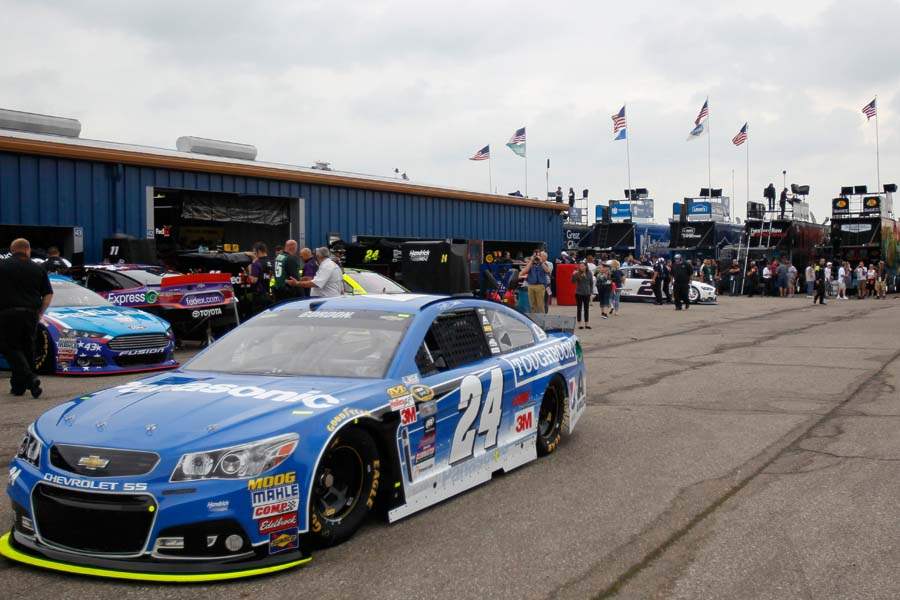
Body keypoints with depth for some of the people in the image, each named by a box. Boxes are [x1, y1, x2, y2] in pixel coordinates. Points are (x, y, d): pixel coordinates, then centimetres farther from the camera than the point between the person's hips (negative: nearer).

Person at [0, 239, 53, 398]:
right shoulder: (38, 269, 8)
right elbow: (48, 295, 7)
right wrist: (39, 313, 17)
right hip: (30, 314, 3)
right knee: (26, 348, 12)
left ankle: (30, 379, -17)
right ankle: (18, 386, 16)